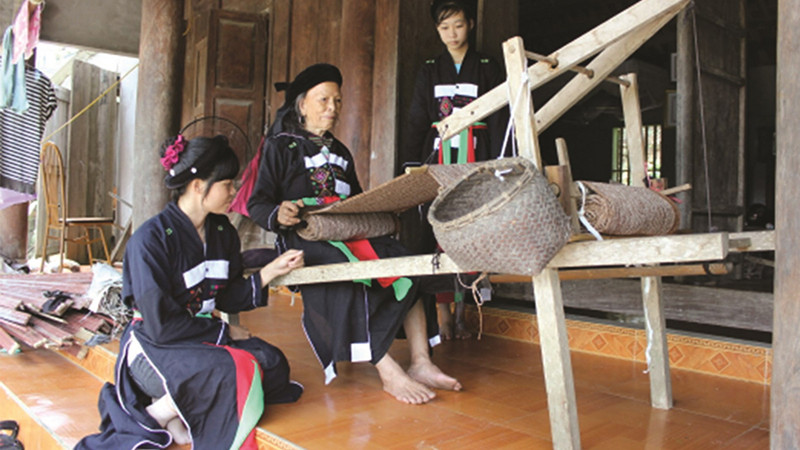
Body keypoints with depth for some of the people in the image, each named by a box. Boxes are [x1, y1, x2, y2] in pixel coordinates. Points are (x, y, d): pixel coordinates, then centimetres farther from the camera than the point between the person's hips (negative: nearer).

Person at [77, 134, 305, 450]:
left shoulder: (223, 233, 5)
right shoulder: (151, 239, -17)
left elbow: (229, 298, 8)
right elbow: (160, 325, -19)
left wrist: (272, 270, -2)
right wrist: (222, 331, -12)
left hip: (206, 337, 7)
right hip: (155, 348, -7)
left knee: (272, 363, -19)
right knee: (234, 372, -32)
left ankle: (175, 414, -10)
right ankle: (156, 414, -6)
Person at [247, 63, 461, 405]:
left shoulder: (340, 152, 27)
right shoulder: (281, 145, 8)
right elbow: (257, 204, 0)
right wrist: (278, 215, -23)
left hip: (349, 232, 6)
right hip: (305, 237, -6)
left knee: (406, 262, -20)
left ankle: (420, 363, -23)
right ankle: (388, 372, -34)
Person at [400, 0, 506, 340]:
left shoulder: (487, 68, 11)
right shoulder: (429, 71, 15)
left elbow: (499, 120, 6)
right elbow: (416, 121, 12)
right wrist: (411, 162, 1)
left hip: (474, 156, -1)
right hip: (438, 155, 1)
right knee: (439, 230, -7)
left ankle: (461, 309, 3)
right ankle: (444, 312, -3)